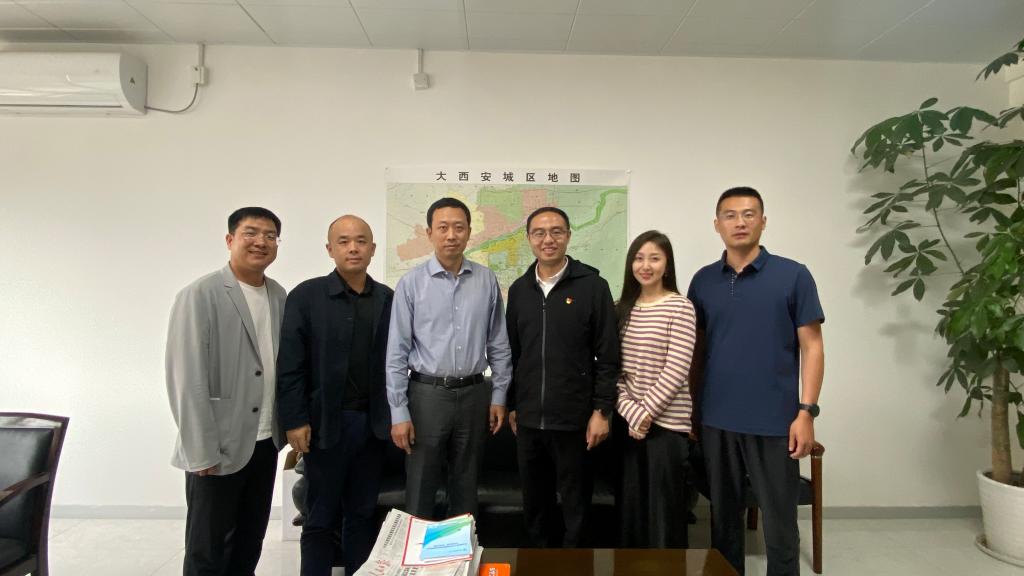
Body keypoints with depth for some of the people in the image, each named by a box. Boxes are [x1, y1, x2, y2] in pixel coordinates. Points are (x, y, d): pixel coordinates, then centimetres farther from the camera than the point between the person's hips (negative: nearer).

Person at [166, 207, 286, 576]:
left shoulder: (279, 295, 6)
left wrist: (286, 427, 6)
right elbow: (187, 380, -15)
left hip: (266, 442, 6)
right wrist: (201, 452, -15)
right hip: (219, 448, -5)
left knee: (249, 544, 19)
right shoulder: (200, 296, -12)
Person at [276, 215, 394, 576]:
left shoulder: (387, 299, 5)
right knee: (321, 517, 10)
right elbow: (289, 364, -7)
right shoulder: (306, 295, -4)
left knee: (363, 513, 15)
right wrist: (295, 420, -11)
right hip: (326, 422, -3)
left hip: (372, 423, 3)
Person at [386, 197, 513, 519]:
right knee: (420, 492, 8)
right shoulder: (412, 283, -6)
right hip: (427, 394, -2)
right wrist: (399, 413, -8)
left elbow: (498, 344, 6)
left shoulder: (487, 280, 0)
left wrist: (499, 395, 4)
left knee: (466, 490, 17)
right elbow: (397, 353, -5)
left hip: (474, 394, 2)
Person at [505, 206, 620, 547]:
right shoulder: (519, 289, 7)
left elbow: (607, 356, -6)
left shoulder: (592, 286, -6)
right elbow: (512, 353, 11)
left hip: (574, 418, -4)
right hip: (528, 418, 4)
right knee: (534, 501, 17)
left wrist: (602, 410, -9)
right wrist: (512, 406, 11)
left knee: (575, 503, 11)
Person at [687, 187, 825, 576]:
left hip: (774, 422, -3)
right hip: (716, 421, 3)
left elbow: (812, 347, -3)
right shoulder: (703, 281, 5)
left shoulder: (793, 276, -3)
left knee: (780, 523, 9)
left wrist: (806, 412, -11)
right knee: (723, 519, 15)